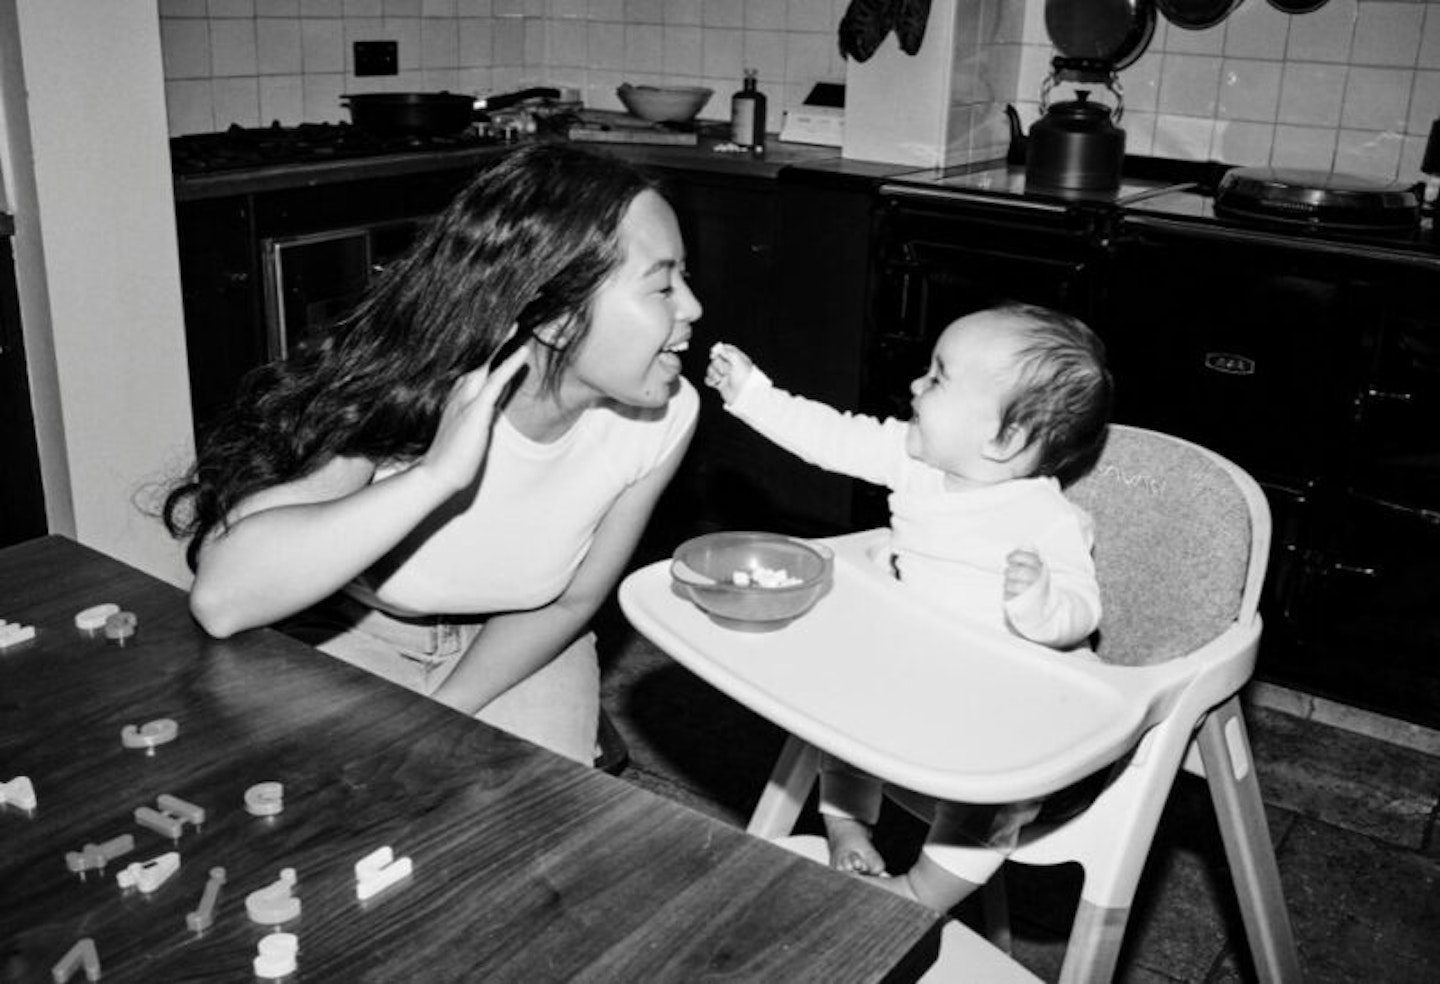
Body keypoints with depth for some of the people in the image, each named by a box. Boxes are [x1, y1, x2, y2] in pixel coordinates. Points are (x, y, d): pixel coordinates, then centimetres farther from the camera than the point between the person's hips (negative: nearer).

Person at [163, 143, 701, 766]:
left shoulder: (664, 417, -22)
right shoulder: (406, 396, -32)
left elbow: (569, 600, -6)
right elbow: (220, 598, -45)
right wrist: (439, 471, -50)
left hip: (509, 648, 3)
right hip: (350, 639, -2)